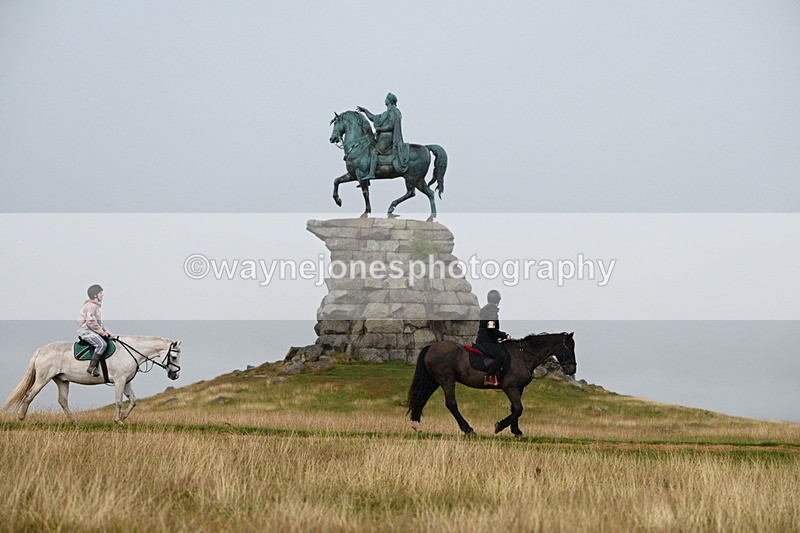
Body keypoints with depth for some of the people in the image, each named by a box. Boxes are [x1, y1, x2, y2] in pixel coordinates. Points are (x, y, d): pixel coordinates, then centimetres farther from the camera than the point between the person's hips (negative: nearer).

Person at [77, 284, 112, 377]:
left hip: (91, 331, 11)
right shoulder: (91, 306, -13)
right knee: (102, 344, -28)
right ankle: (92, 367, -31)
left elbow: (98, 322, 27)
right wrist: (101, 332, -17)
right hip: (86, 331, -11)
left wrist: (105, 331, 14)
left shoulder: (96, 306, 20)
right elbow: (90, 322, -21)